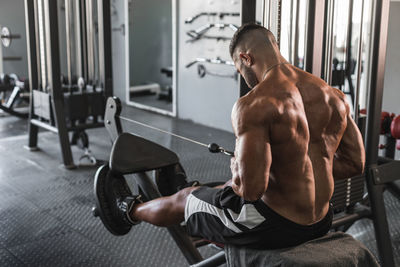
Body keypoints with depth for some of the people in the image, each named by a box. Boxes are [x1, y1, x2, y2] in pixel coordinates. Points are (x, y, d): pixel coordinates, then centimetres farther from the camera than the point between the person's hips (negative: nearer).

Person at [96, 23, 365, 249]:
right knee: (232, 187, 36)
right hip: (321, 223, 7)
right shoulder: (335, 96, -1)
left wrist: (237, 168, -5)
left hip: (274, 227, -7)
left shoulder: (253, 106, -23)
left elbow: (251, 188, -29)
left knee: (184, 198, 21)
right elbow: (355, 162, 7)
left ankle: (129, 211, 54)